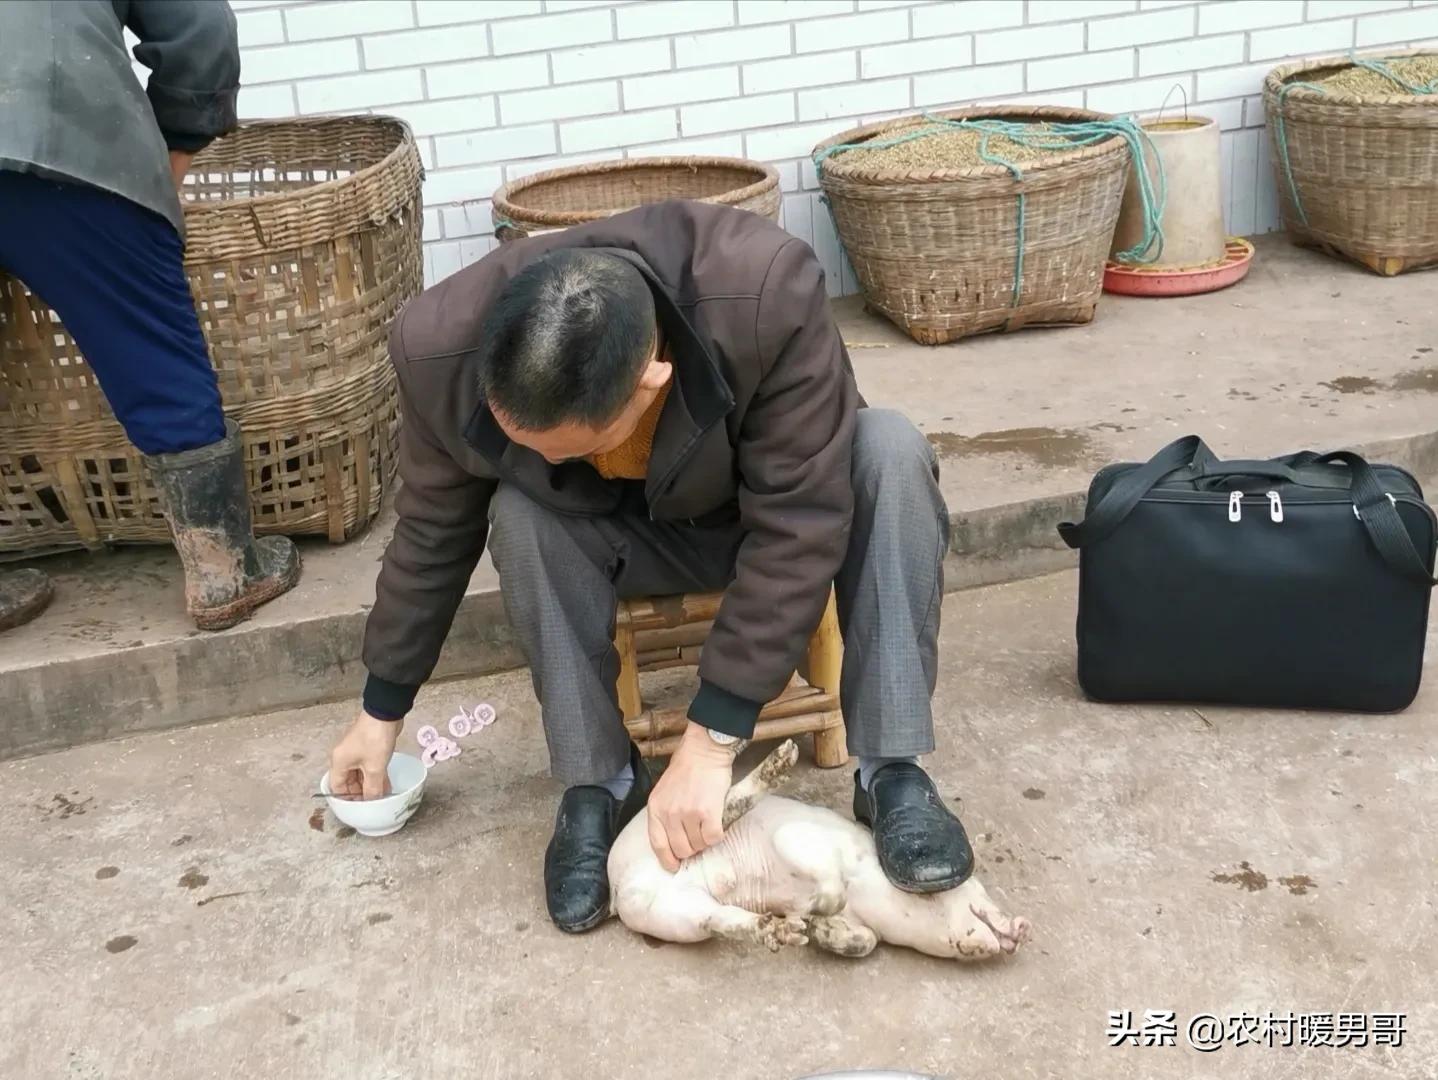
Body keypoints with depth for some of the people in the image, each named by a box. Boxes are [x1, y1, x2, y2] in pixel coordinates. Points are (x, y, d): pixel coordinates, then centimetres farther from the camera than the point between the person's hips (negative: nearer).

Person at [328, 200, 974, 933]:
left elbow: (800, 525, -33)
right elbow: (434, 532, -11)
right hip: (623, 538, 2)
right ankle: (599, 785, -12)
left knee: (891, 452, -31)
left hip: (769, 510, -1)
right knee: (518, 518, -31)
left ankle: (891, 772, -23)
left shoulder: (766, 293, -40)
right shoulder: (443, 348, -29)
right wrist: (382, 708, 0)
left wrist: (710, 741, -33)